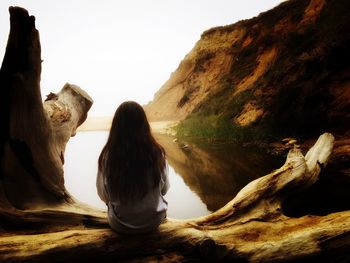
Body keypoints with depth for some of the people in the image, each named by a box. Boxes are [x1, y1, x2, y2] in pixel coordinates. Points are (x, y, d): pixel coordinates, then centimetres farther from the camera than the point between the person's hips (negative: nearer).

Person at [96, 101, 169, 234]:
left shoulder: (107, 156, -22)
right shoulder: (157, 153, -21)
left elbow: (103, 196, -7)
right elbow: (164, 189, -5)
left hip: (120, 225, 0)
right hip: (153, 221, 0)